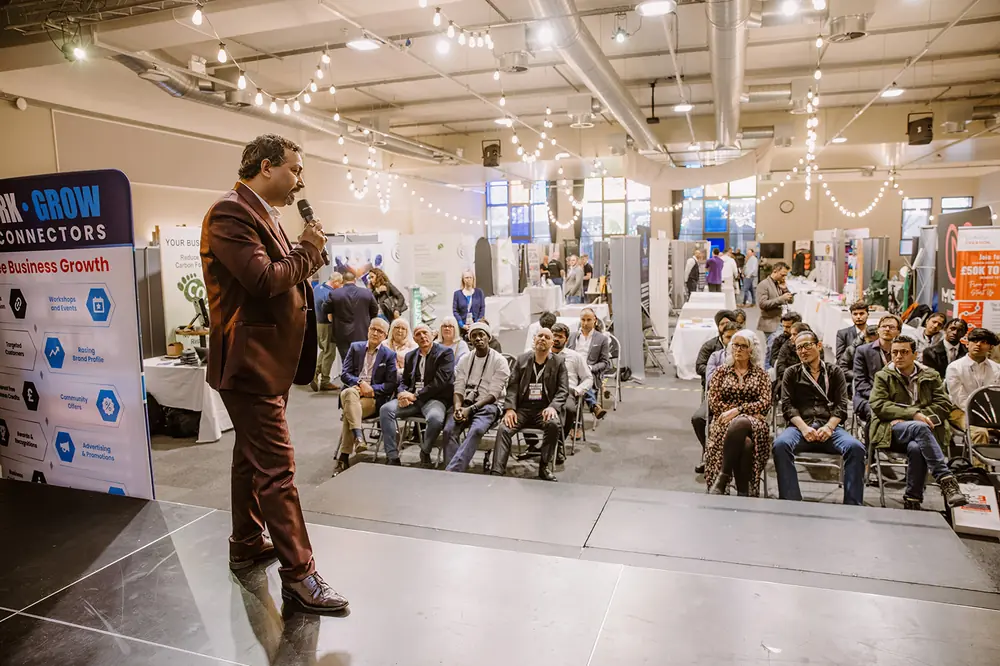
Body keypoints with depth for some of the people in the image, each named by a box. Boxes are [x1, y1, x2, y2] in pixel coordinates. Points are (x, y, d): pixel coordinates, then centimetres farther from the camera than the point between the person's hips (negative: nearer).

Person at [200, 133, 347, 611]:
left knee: (252, 456, 20)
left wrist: (307, 252, 1)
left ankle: (247, 546, 36)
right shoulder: (231, 213, -16)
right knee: (276, 467, -8)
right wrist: (309, 249, -13)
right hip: (251, 361, -11)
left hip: (270, 360, 11)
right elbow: (264, 279, -26)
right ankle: (298, 575, 0)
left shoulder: (262, 214, 15)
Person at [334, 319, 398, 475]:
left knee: (349, 411, -30)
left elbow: (391, 384, 3)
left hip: (374, 398, -2)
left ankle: (343, 458, -27)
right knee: (349, 393, -35)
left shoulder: (389, 355, 8)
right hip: (352, 391, 2)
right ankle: (358, 437, -46)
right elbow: (345, 374, 6)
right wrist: (360, 383, -14)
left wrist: (371, 388, -12)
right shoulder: (355, 347, 14)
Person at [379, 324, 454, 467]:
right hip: (412, 398, 5)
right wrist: (402, 394, -5)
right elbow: (404, 381, 21)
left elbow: (441, 381, -12)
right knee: (386, 409, -20)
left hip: (434, 398, -5)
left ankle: (425, 452, -6)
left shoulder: (445, 352, -1)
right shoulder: (410, 356, 17)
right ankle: (393, 457, -16)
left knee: (435, 418, -37)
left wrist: (416, 395, -14)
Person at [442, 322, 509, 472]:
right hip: (465, 404, 4)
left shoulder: (499, 361, -2)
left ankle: (450, 471, -42)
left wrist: (471, 409, -21)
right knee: (449, 430, -27)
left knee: (476, 430, -36)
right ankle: (454, 472, -28)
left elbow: (493, 395, -10)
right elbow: (458, 389, 7)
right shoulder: (464, 360, 14)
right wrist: (458, 407, -15)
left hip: (488, 405, -4)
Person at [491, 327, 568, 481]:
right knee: (503, 429, -25)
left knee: (553, 424, -34)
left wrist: (553, 407, -19)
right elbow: (512, 386, 5)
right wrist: (510, 408, -12)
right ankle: (496, 473, -29)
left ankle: (544, 466, -13)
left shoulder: (558, 362, 7)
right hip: (522, 408, 1)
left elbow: (563, 390, 1)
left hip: (544, 409, -1)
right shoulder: (522, 359, 11)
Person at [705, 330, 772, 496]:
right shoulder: (721, 371, 16)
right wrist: (750, 411, -6)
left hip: (753, 424, 0)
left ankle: (722, 478, -36)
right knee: (745, 444, -36)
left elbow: (765, 403, 2)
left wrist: (738, 411, -13)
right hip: (725, 421, 1)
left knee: (740, 424, -39)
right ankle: (743, 492, -28)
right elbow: (713, 403, 4)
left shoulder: (760, 374, 16)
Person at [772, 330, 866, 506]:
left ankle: (853, 505, -23)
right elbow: (787, 405, 6)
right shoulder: (791, 373, 18)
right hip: (800, 426, -1)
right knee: (780, 444, -34)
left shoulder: (835, 372, 19)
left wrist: (829, 427, -12)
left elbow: (841, 406, 8)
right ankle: (791, 503, -32)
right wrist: (803, 427, -12)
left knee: (856, 447, -31)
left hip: (830, 427, 1)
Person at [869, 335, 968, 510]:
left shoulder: (931, 376, 19)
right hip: (892, 431, -1)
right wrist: (913, 414, -17)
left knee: (916, 447, -37)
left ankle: (912, 502, -28)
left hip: (921, 428, 1)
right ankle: (946, 480, -40)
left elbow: (945, 404, 6)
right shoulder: (883, 376, 13)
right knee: (920, 428, -36)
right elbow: (878, 405, -1)